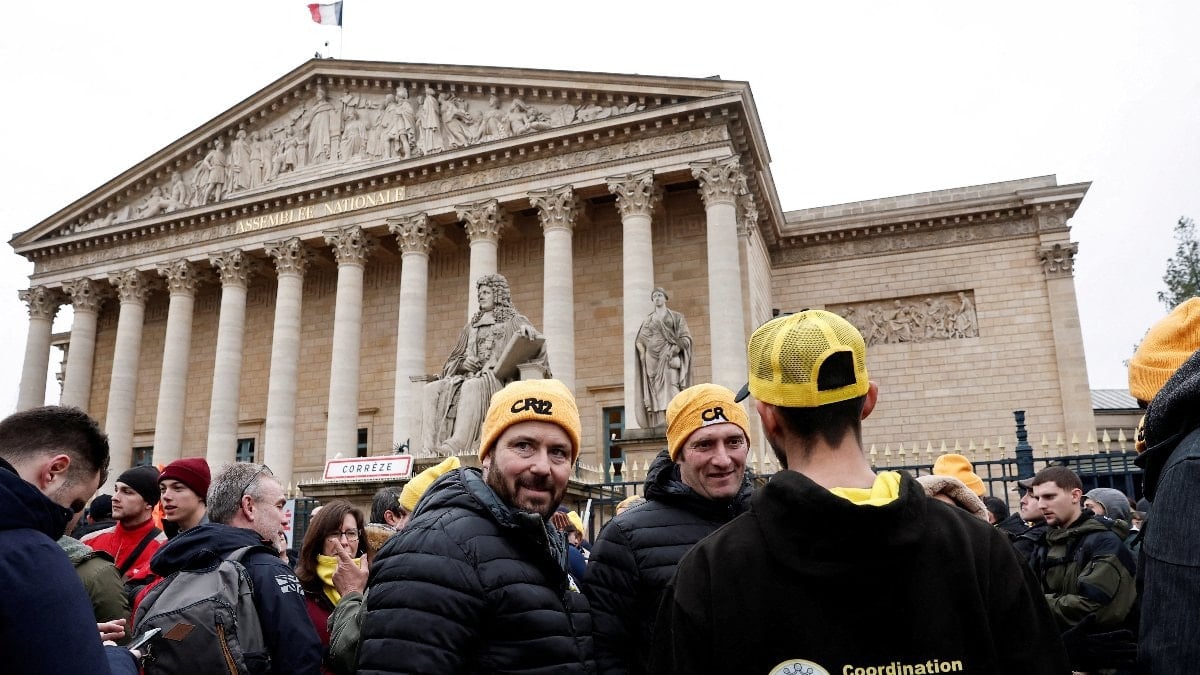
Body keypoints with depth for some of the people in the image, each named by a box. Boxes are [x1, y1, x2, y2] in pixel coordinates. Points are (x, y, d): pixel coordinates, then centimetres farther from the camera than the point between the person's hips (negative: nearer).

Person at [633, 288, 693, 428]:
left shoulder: (676, 317, 9)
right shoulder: (647, 319, 18)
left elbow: (686, 337, 1)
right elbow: (640, 341, 15)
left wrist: (676, 349, -16)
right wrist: (643, 354, -4)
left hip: (669, 357, -3)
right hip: (652, 358, 3)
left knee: (671, 389, -18)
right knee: (656, 391, -5)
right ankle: (659, 425, -8)